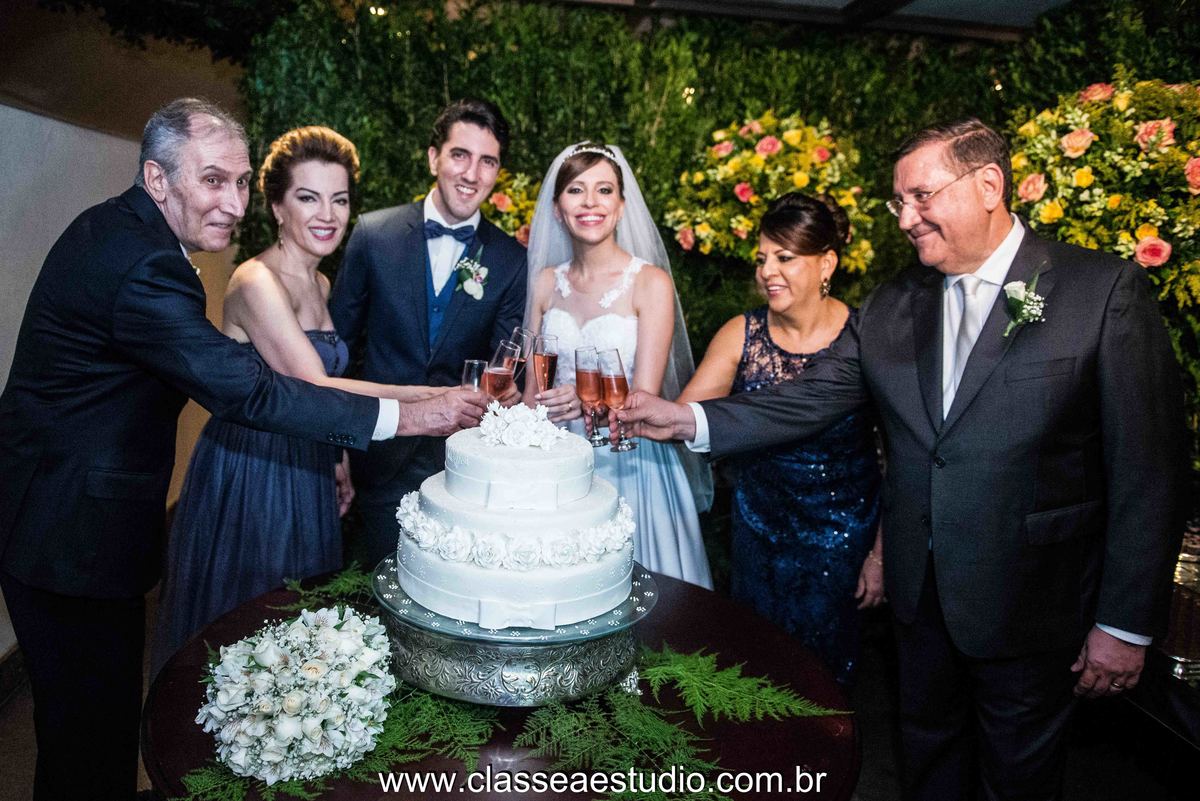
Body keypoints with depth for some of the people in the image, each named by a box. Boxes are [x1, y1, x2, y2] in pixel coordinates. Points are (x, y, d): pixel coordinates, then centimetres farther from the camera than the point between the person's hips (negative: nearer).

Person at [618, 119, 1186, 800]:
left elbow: (1148, 468, -13)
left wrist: (1127, 623, -12)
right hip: (920, 591, 4)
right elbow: (809, 401, -2)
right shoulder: (893, 306, 2)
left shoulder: (1105, 291, -12)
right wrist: (687, 419, -14)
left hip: (1030, 606, -4)